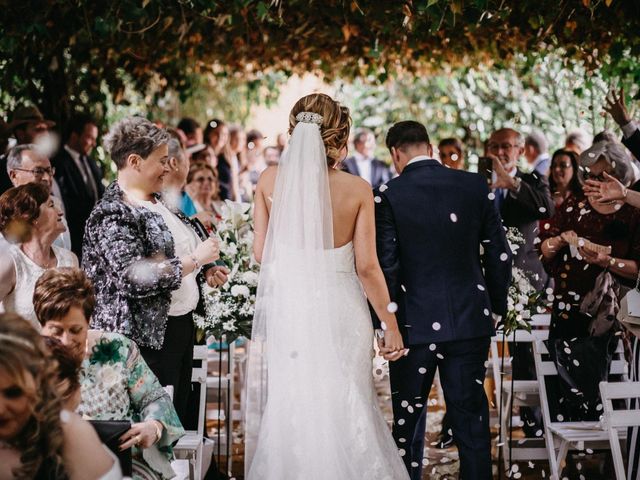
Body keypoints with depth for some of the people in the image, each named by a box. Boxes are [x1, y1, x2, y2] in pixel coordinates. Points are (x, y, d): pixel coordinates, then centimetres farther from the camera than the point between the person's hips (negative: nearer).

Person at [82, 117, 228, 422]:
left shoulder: (156, 200, 12)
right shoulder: (113, 214, -17)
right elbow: (134, 277, -26)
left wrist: (205, 271, 9)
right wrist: (195, 259, -21)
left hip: (181, 325, 9)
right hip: (148, 336, -9)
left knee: (178, 415, 13)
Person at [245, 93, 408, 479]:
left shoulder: (271, 181, -4)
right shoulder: (357, 189, -9)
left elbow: (261, 252, -1)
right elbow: (367, 266, -8)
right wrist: (391, 325, 1)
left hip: (285, 307, 2)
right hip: (340, 312, -1)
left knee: (285, 409, 11)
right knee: (343, 411, 9)